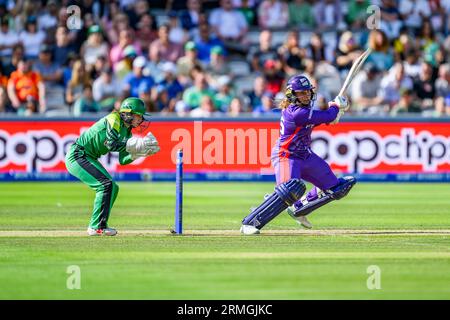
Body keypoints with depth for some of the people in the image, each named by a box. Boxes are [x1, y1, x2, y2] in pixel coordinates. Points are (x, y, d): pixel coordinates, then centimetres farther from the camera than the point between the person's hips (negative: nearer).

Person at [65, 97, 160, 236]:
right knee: (106, 184, -18)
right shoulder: (114, 119, -15)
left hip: (89, 159, 10)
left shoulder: (127, 131, 11)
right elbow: (111, 144, -27)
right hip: (77, 156, -10)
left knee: (113, 188, 9)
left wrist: (137, 153, -9)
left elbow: (122, 160, 7)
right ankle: (96, 227, -17)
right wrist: (136, 144, -24)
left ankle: (98, 225, 13)